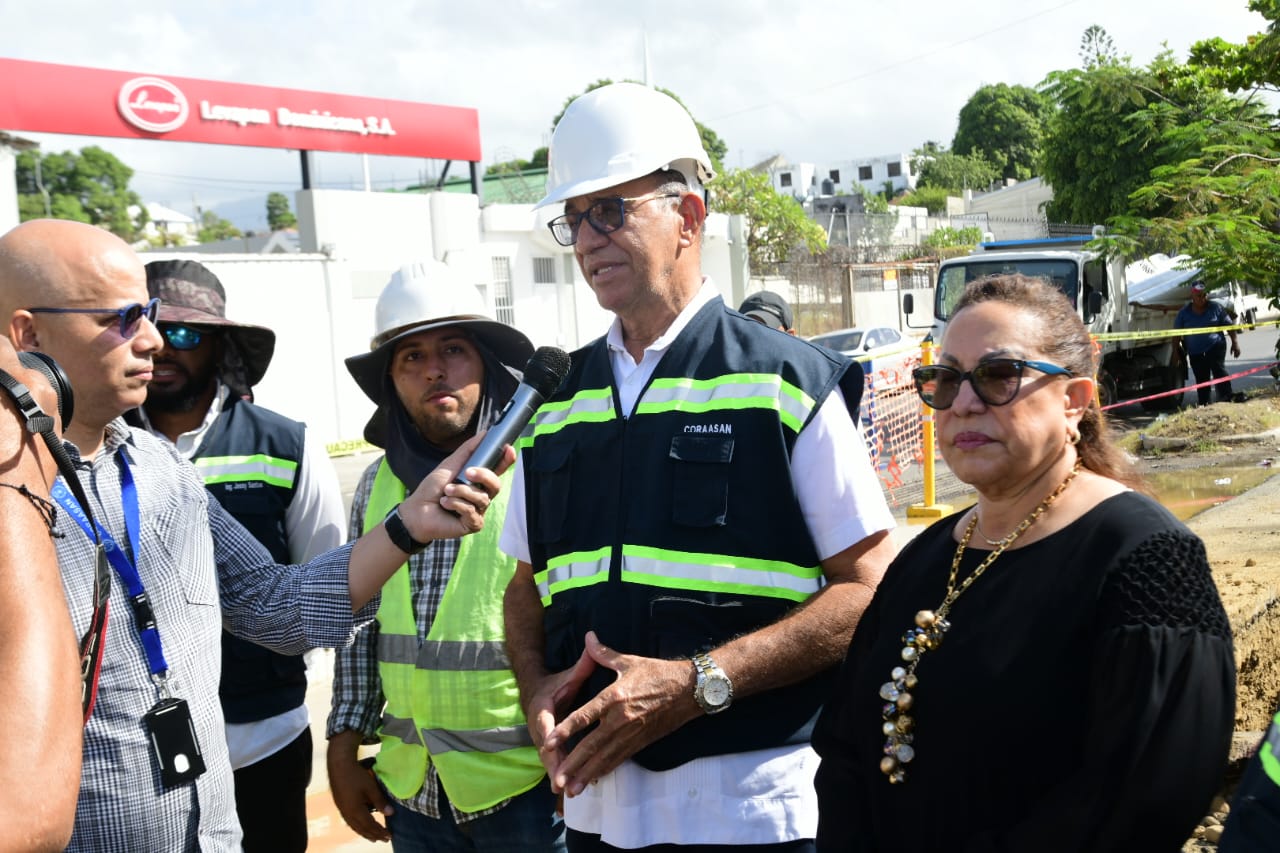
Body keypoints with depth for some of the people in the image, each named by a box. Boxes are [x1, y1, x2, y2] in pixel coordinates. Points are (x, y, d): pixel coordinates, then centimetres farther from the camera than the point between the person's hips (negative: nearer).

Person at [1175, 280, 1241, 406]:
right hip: (1195, 352, 2)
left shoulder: (1215, 307, 0)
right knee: (1201, 380, 5)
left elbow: (1229, 325, 6)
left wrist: (1235, 342, 2)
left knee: (1219, 370, -19)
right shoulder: (1184, 312, 1)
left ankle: (1227, 399, -19)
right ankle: (1205, 405, 11)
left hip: (1215, 346, -2)